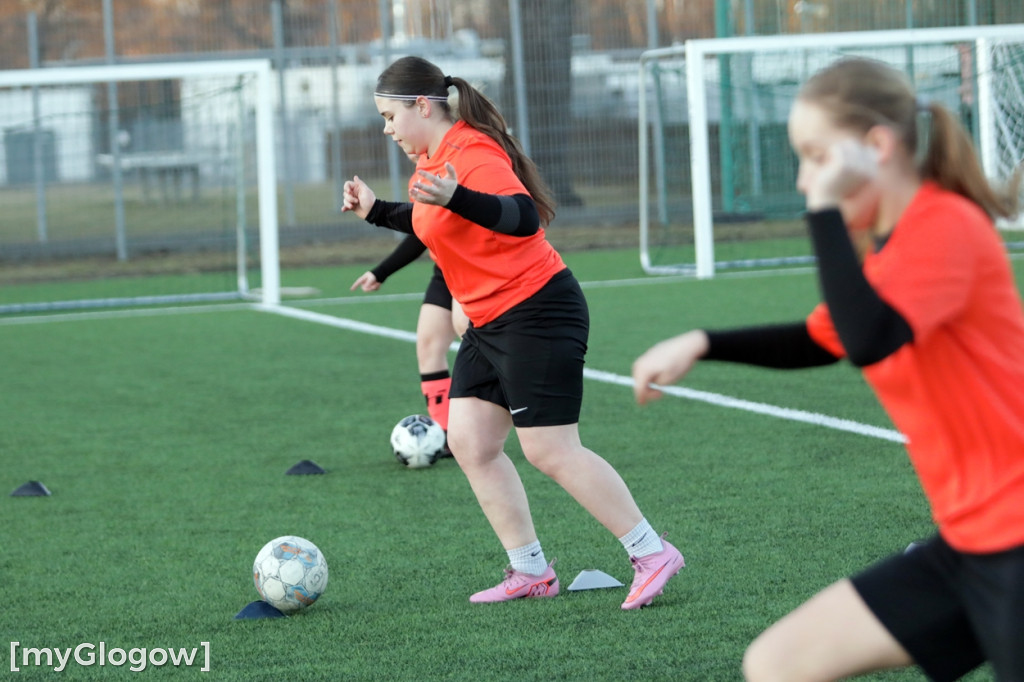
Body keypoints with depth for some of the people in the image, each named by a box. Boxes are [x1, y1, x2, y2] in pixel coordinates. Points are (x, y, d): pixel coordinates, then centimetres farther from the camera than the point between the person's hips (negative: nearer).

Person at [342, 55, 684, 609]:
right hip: (490, 323, 10)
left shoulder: (472, 153, -19)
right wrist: (375, 211, 22)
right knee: (469, 442, 5)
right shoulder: (433, 158, 12)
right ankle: (530, 572, 10)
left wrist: (453, 198, -48)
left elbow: (524, 217, -35)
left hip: (537, 314, -10)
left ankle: (652, 554, -2)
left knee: (551, 451, -10)